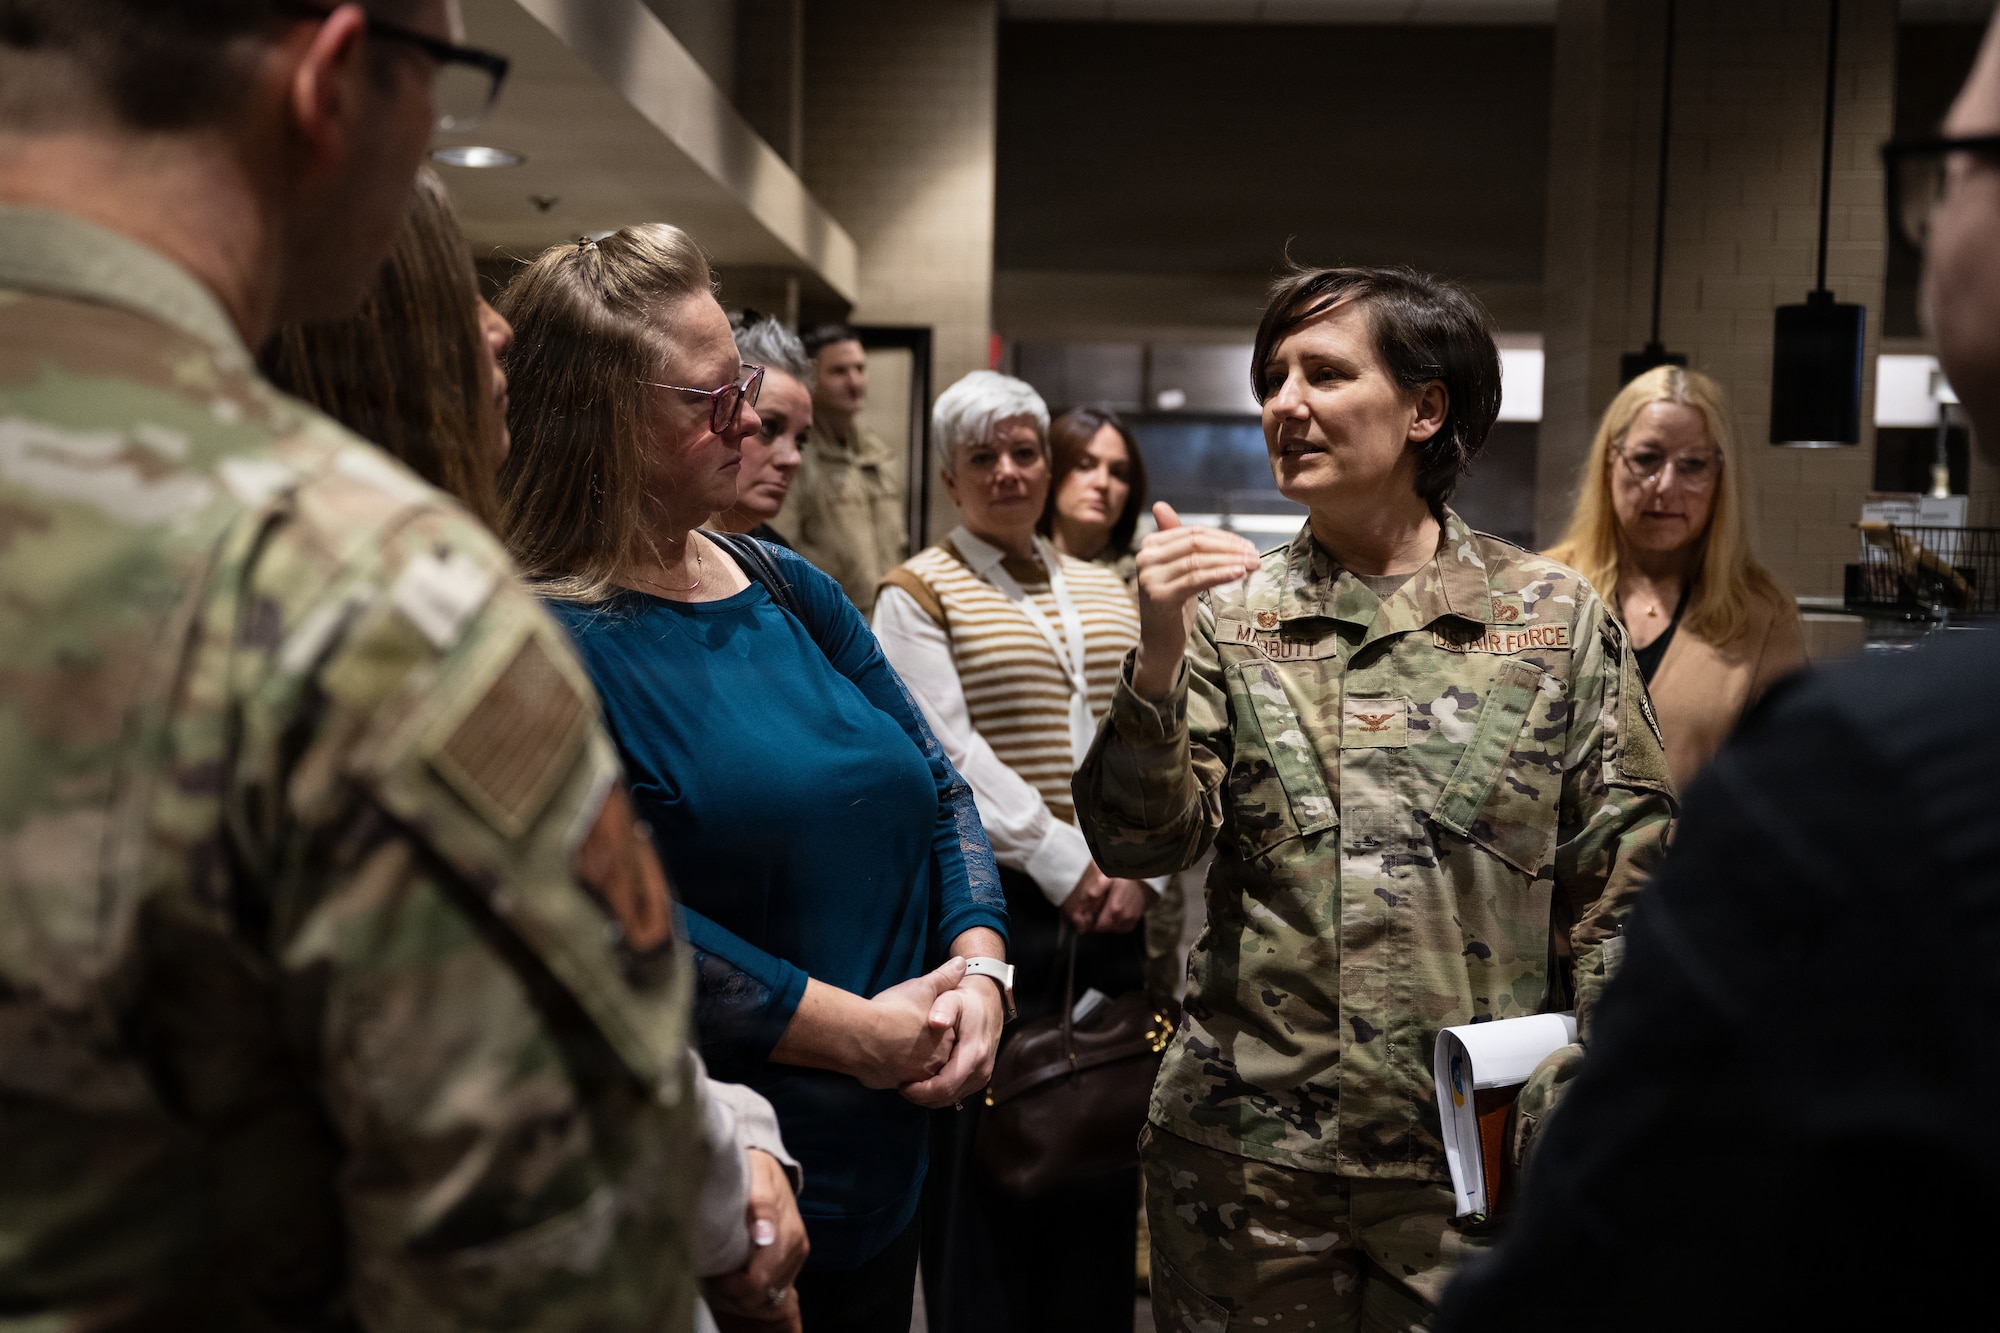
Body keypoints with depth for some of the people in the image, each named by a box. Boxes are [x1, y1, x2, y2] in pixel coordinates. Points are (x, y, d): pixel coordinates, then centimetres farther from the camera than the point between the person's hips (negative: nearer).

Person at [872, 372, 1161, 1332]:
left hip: (1114, 906, 5)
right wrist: (1062, 862, -14)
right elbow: (950, 752, -10)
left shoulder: (1106, 592, 16)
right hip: (994, 895, -4)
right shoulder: (918, 594, 0)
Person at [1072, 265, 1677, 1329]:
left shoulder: (1556, 614, 0)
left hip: (1479, 1159, 0)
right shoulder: (1228, 612, 2)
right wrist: (1157, 658, -19)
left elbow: (1624, 876, 3)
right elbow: (1139, 847, -5)